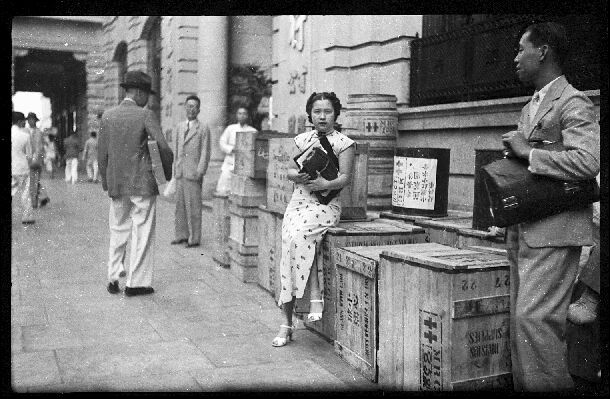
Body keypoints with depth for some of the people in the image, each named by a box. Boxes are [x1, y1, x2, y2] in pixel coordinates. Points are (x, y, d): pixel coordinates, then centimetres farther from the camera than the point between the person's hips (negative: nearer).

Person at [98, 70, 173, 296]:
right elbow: (163, 146, -15)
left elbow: (102, 153, 6)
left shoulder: (107, 116, 5)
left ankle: (113, 279, 17)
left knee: (118, 232, 16)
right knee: (142, 233, 4)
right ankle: (136, 283, 7)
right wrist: (168, 172, 1)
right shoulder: (145, 115, -8)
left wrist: (106, 183, 14)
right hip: (142, 183, -4)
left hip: (116, 184, 5)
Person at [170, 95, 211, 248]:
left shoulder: (203, 129, -2)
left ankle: (194, 238, 3)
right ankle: (181, 235, 18)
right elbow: (176, 149, 19)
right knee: (180, 205, 8)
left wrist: (200, 172, -12)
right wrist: (175, 169, 13)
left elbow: (205, 153, -5)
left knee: (193, 206, -4)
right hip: (180, 173, 5)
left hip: (193, 173, -5)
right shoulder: (180, 127, 15)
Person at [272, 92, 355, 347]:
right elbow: (289, 170, 13)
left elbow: (345, 177, -4)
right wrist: (297, 175, -10)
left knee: (299, 235, -32)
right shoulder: (302, 139, 16)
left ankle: (316, 297, -21)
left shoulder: (343, 143, 4)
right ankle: (287, 323, -9)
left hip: (326, 203, -3)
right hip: (299, 201, 4)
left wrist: (326, 184, -23)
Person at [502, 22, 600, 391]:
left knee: (534, 317, -14)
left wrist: (528, 152, -16)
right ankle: (526, 385, 20)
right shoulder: (531, 107, 20)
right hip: (525, 231, 9)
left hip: (553, 230, -9)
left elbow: (588, 161, -22)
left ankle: (554, 385, -1)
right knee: (522, 320, 11)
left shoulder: (573, 104, -8)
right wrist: (513, 153, 6)